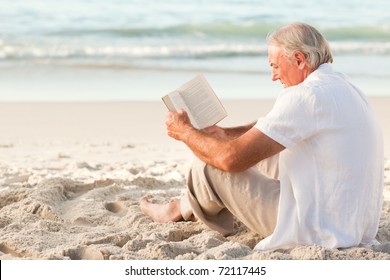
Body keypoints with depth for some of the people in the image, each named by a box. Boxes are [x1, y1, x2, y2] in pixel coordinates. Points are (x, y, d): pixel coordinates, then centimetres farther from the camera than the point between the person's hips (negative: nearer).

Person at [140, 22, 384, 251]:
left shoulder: (305, 96, -20)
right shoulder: (341, 85, 11)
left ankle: (180, 210, 34)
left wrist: (185, 132, -2)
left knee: (209, 164, 1)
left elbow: (231, 158, -19)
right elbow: (270, 129, 25)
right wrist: (224, 133, 14)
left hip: (316, 234, -10)